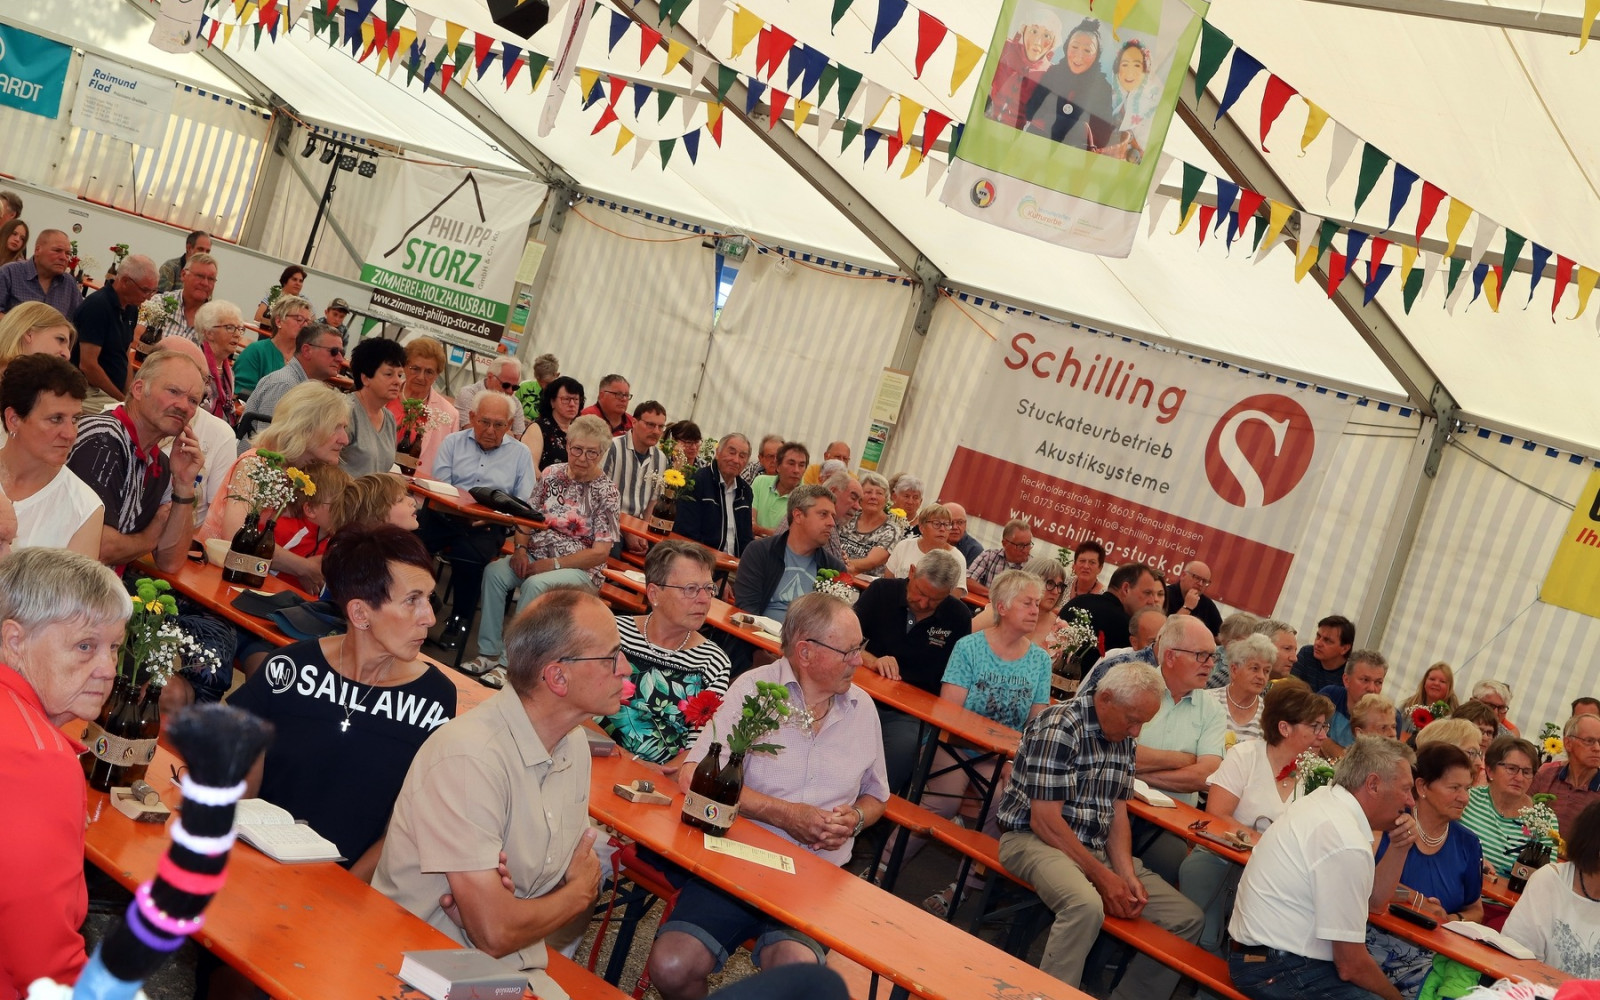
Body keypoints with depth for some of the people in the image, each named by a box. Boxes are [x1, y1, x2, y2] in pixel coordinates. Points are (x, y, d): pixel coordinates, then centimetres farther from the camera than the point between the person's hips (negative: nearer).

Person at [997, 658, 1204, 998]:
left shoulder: (1122, 735, 7)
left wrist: (1127, 874, -6)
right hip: (1035, 839, -8)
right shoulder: (1060, 727, -18)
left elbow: (1118, 814, 10)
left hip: (1097, 847, 8)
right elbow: (1045, 821, -20)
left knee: (1188, 919, 0)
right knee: (1087, 905, -38)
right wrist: (1102, 876, -19)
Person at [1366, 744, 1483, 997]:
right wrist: (1400, 845, -27)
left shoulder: (1468, 844, 5)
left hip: (1430, 959, 4)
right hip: (1377, 948, -4)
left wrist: (1451, 920, -4)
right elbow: (1373, 902, -17)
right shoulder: (1392, 828, -7)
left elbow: (1475, 910, 19)